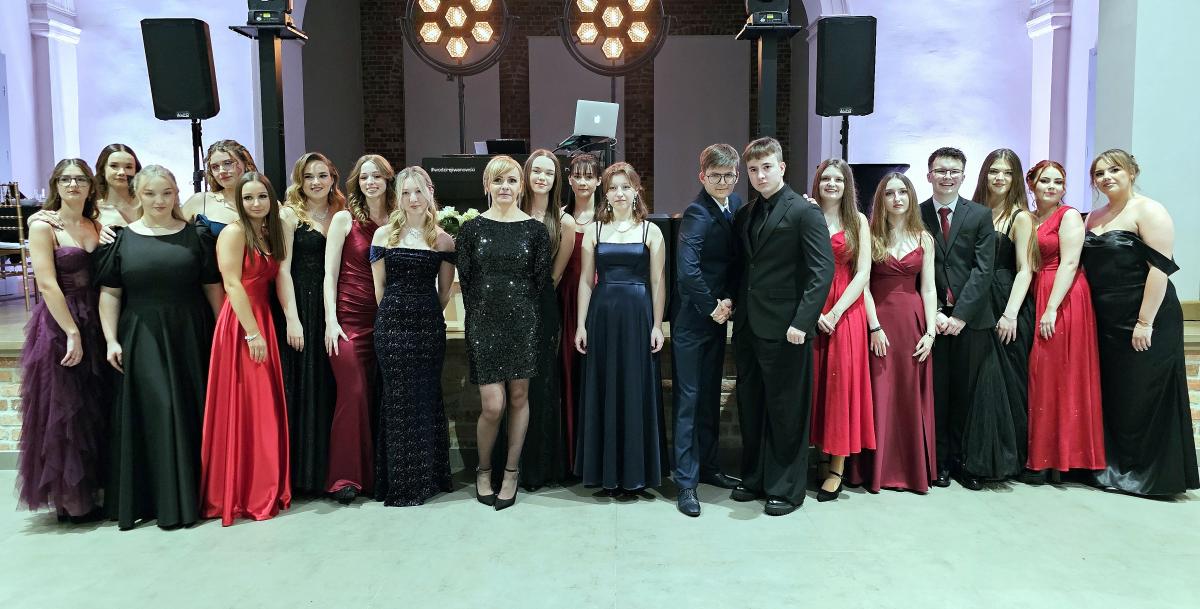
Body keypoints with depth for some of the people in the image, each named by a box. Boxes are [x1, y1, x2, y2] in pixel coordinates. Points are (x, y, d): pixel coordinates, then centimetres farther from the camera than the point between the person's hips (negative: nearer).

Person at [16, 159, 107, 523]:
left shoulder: (97, 226, 11)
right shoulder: (43, 226, -5)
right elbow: (47, 284, -13)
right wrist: (73, 333, -17)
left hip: (94, 323, 5)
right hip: (58, 325, -5)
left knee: (96, 412, 10)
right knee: (63, 414, 2)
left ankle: (92, 490, 22)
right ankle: (69, 501, 13)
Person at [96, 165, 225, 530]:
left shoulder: (193, 236, 5)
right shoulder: (122, 238, 5)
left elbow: (212, 286, 5)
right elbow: (110, 293, 5)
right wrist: (111, 340, -3)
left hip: (189, 337, 0)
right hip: (141, 339, 0)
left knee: (190, 412, 3)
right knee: (148, 414, 0)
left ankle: (189, 495, 15)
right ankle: (146, 498, 12)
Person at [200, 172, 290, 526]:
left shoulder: (269, 234, 16)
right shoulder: (234, 232, -7)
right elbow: (233, 285, -14)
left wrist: (267, 328, 8)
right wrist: (253, 333, -19)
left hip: (263, 322, 8)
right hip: (239, 326, -8)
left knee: (267, 407, 10)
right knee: (243, 409, -4)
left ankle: (265, 489, 19)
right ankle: (240, 496, 5)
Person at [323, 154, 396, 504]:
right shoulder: (344, 219, 1)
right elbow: (330, 273, -1)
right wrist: (331, 320, -9)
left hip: (384, 319, 3)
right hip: (349, 317, -3)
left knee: (377, 395, 5)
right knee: (353, 393, -7)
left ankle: (372, 473, 17)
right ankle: (344, 476, 3)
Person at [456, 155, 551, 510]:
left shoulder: (535, 230, 1)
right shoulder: (472, 228, 1)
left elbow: (541, 280, 4)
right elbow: (465, 280, 4)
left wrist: (522, 313, 3)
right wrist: (482, 314, 4)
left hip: (522, 321, 1)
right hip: (484, 322, -1)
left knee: (519, 397, 7)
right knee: (492, 405, -5)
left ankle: (511, 472, 21)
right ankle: (483, 469, 20)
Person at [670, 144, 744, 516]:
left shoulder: (736, 204, 5)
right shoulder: (698, 214, -18)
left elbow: (737, 260, 9)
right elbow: (687, 269, -28)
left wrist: (728, 300, -5)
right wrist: (711, 308, -17)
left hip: (717, 314, 8)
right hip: (691, 317, -8)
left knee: (710, 395, 16)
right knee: (688, 398, -1)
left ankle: (707, 467, 30)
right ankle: (686, 483, 6)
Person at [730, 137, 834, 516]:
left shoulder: (805, 212, -8)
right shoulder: (745, 216, 13)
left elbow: (823, 269, -14)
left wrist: (802, 322, -19)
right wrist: (735, 308, 5)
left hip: (783, 330, -7)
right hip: (748, 327, 7)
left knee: (785, 410, 4)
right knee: (750, 407, 15)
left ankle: (786, 488, 17)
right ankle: (754, 478, 29)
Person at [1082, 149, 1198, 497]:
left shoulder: (1148, 211, -8)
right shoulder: (1094, 217, 13)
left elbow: (1160, 267, -16)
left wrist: (1145, 322, -20)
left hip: (1145, 322, -7)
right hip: (1106, 321, 7)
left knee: (1143, 397, -1)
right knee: (1111, 395, 11)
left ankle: (1148, 473, 12)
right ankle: (1115, 467, 23)